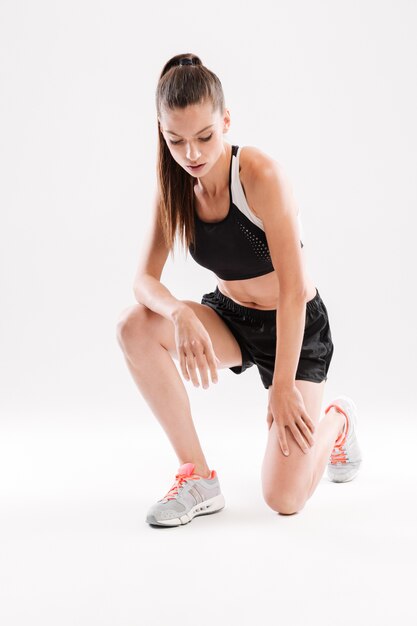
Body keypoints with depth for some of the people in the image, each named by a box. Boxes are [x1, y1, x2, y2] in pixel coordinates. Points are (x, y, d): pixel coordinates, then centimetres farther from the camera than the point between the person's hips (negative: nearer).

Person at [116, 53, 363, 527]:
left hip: (296, 327, -5)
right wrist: (179, 313, -39)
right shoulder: (175, 188, -10)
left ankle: (337, 419, 25)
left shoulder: (260, 175, -27)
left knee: (284, 499, -11)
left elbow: (293, 289, -26)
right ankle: (198, 478, -12)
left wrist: (283, 386, -26)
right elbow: (144, 278, -16)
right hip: (231, 317, 5)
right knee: (135, 327, -26)